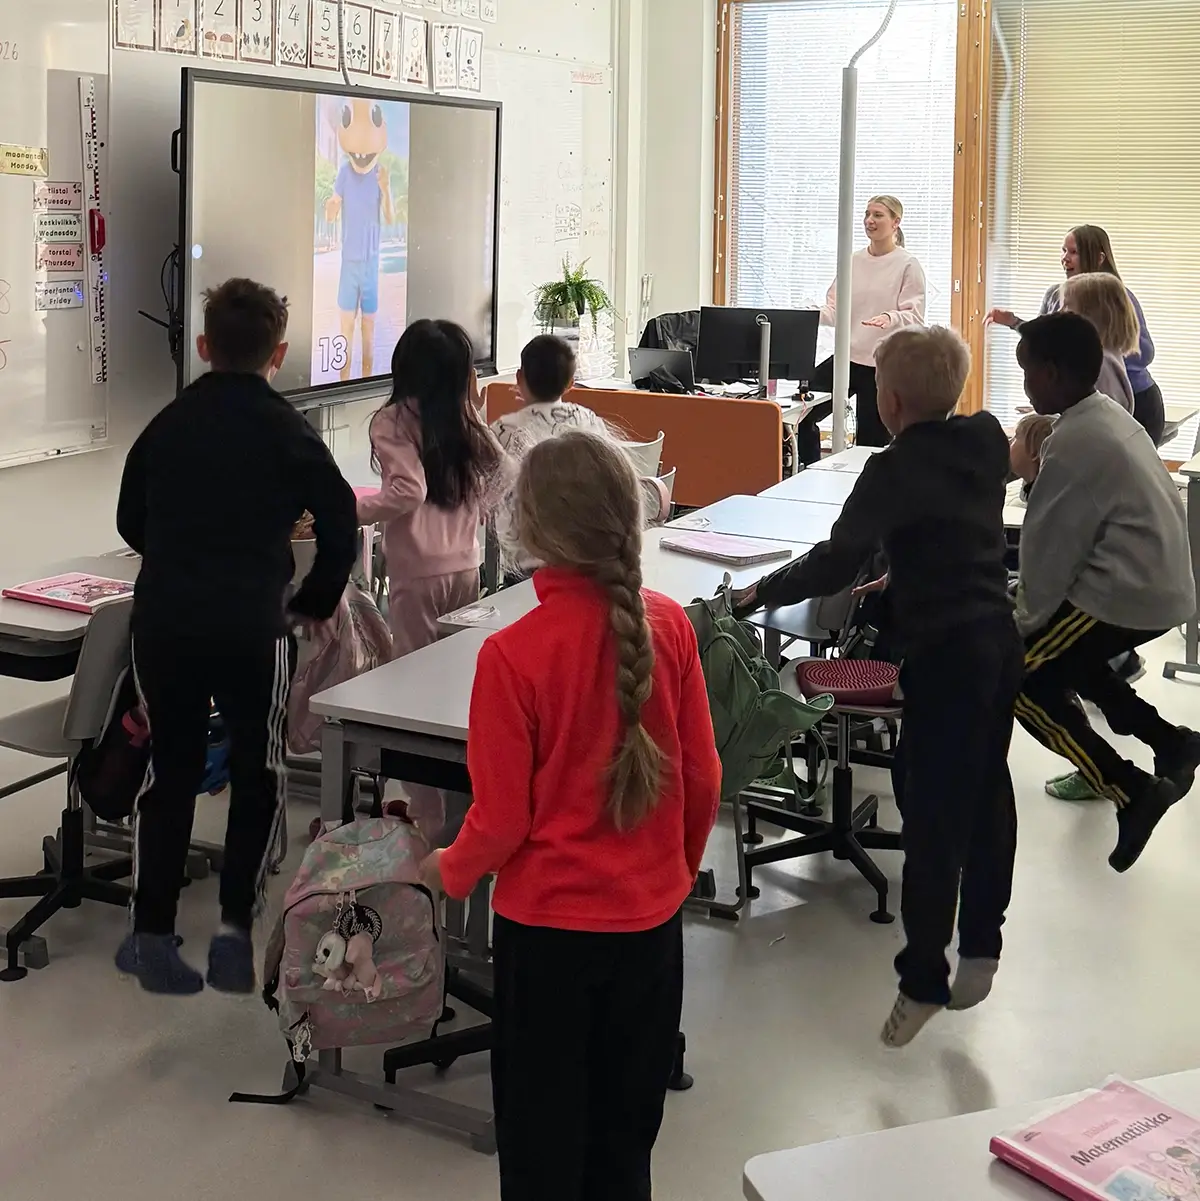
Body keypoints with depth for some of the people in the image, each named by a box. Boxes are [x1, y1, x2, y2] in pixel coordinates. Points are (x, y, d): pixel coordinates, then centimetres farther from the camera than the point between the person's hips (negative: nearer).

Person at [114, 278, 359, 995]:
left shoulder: (166, 425, 9)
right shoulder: (287, 431, -2)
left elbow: (132, 522, 17)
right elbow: (341, 525, -4)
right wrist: (316, 601, 10)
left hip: (163, 619, 3)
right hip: (251, 624, -3)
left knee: (171, 768, 15)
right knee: (260, 774, 13)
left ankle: (152, 933, 15)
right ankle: (235, 930, 6)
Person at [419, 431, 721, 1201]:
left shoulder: (513, 654, -21)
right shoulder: (670, 626, -9)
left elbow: (502, 818, -15)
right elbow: (703, 778, -1)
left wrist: (450, 872, 6)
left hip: (549, 922, -4)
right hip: (652, 914, 4)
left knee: (545, 1131, 16)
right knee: (627, 1125, 21)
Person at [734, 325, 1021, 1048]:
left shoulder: (897, 470, -16)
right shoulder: (987, 441, 4)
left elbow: (839, 562, -19)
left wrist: (761, 594, -9)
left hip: (945, 653, -8)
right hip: (1000, 637, 8)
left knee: (933, 810, -3)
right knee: (986, 791, 16)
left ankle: (924, 980, 2)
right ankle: (981, 948, 28)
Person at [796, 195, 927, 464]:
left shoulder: (908, 265, -4)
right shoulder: (852, 262, 10)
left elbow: (915, 317, -11)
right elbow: (835, 308, 9)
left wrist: (891, 318, -32)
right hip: (847, 356, 5)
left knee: (870, 441, 1)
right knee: (803, 412, -9)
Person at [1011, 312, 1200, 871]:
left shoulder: (1074, 444, -20)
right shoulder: (1108, 416, 9)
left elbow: (1050, 548, -14)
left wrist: (1027, 620, 0)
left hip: (1126, 594, -10)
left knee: (1024, 680, -1)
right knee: (1062, 657, 26)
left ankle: (1130, 790, -6)